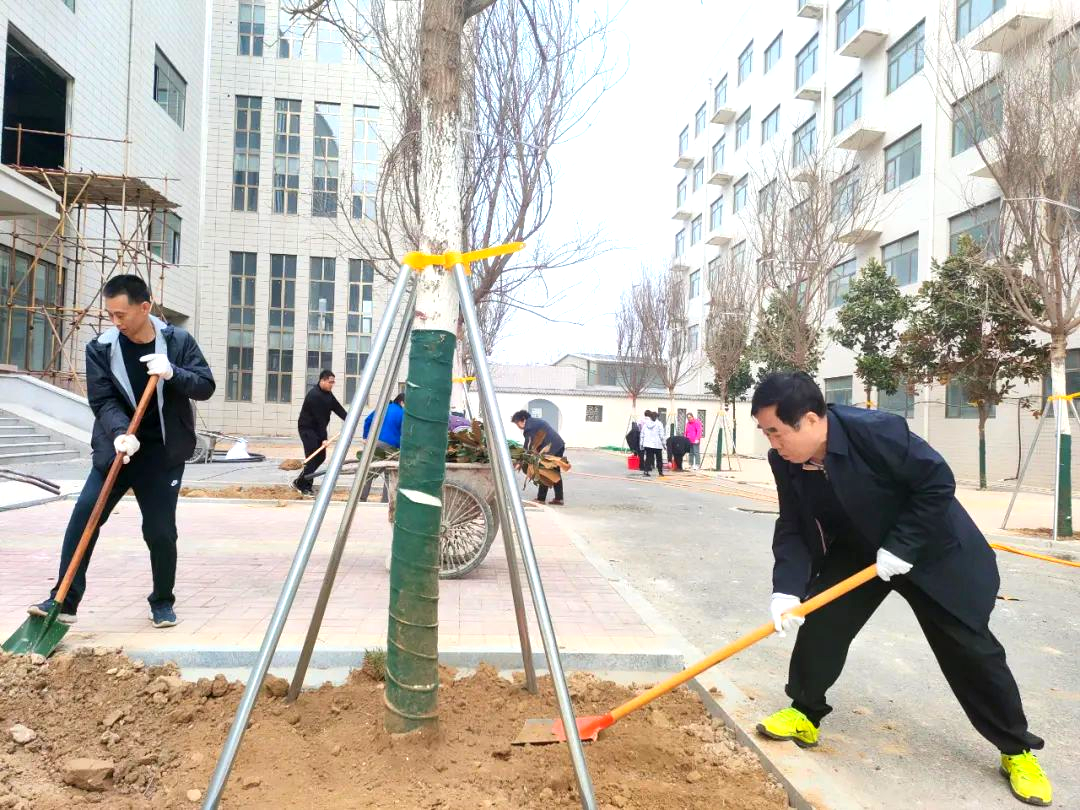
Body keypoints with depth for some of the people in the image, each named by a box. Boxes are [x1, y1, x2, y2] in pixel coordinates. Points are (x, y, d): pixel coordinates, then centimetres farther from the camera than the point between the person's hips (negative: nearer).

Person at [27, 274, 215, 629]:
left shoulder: (178, 341, -5)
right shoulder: (100, 348, -4)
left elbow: (206, 386, -5)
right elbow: (102, 401, -10)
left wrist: (172, 373, -24)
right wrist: (120, 434, -28)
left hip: (163, 454, -1)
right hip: (114, 450, 1)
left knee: (160, 531, 2)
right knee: (82, 519, -7)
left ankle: (162, 602, 21)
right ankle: (63, 600, 6)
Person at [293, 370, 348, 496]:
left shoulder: (328, 393, 6)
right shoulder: (314, 395, -24)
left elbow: (337, 408, -2)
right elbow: (319, 418, -25)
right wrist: (323, 438, -25)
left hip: (317, 429, 9)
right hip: (307, 428, -9)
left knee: (321, 457, 9)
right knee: (313, 457, -13)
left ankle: (302, 481, 21)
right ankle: (301, 484, 0)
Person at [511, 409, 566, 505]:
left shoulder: (529, 426, -7)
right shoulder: (536, 422, 23)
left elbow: (529, 444, -10)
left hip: (551, 448, -10)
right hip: (559, 445, 10)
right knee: (555, 473, 14)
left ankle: (540, 499, 3)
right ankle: (558, 499, 17)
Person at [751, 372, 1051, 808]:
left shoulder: (875, 430, -35)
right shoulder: (785, 460, -17)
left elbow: (938, 483, -26)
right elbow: (792, 530, -12)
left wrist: (900, 547, -27)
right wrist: (786, 588, -26)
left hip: (931, 550, -4)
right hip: (855, 551, 5)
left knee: (970, 648, 3)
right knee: (820, 622, -6)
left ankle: (1017, 750, 22)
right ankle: (804, 714, 15)